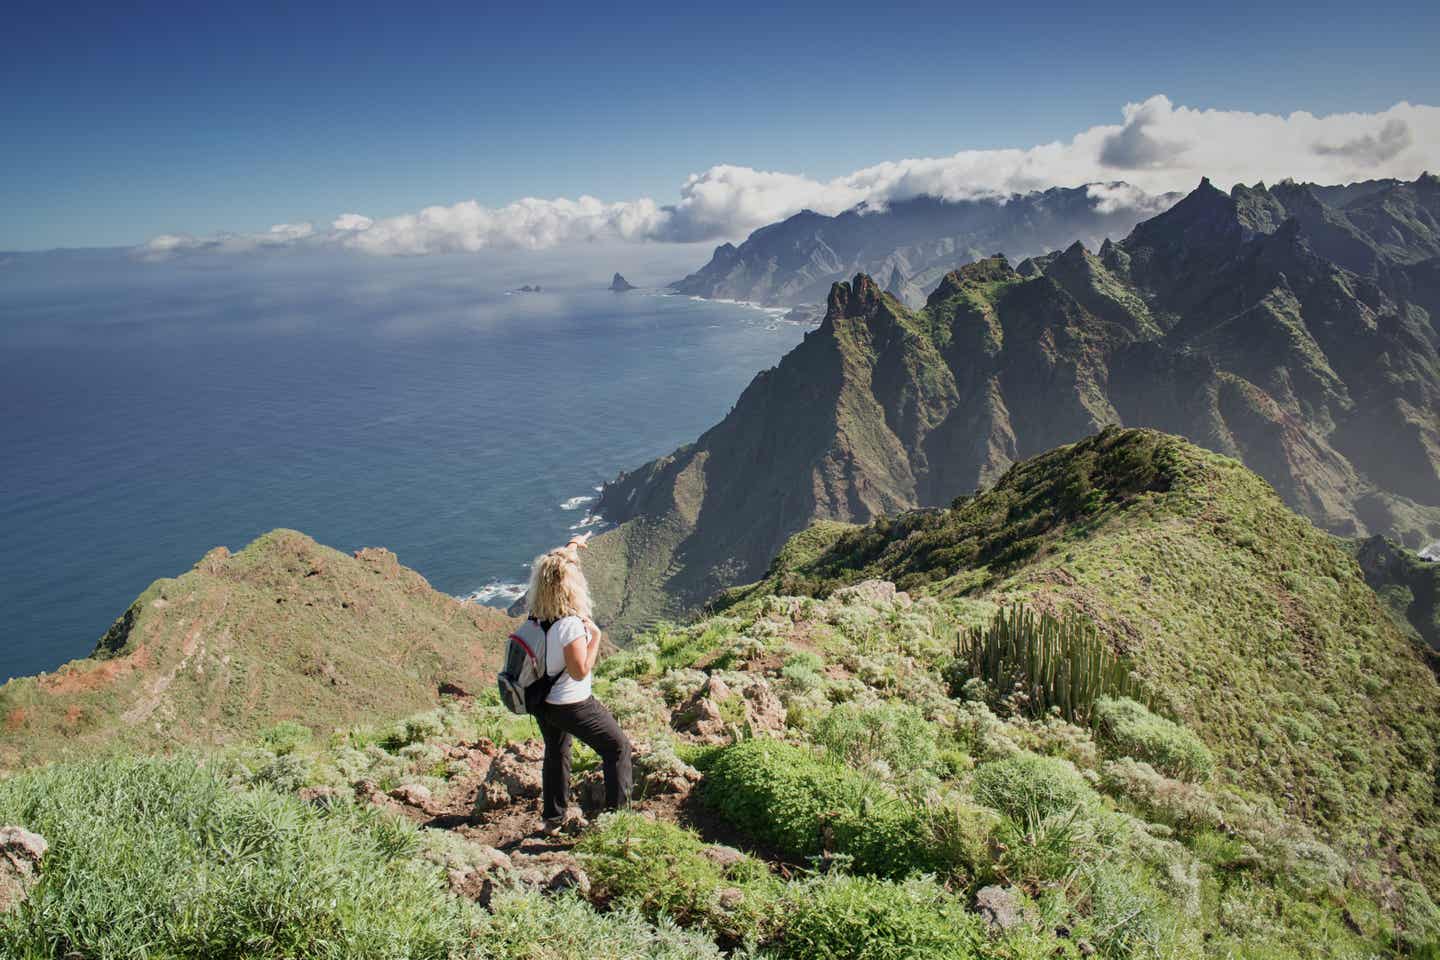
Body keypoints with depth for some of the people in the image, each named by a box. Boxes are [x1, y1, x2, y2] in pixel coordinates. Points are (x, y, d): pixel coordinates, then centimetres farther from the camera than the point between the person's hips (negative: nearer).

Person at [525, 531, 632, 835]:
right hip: (572, 706, -8)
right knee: (617, 747, 9)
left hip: (543, 703, 8)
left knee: (555, 754, 26)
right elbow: (580, 671, -27)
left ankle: (554, 819, 39)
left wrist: (572, 546, 25)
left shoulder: (536, 614, -7)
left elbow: (555, 566, 11)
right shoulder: (570, 624, -31)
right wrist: (595, 636, -19)